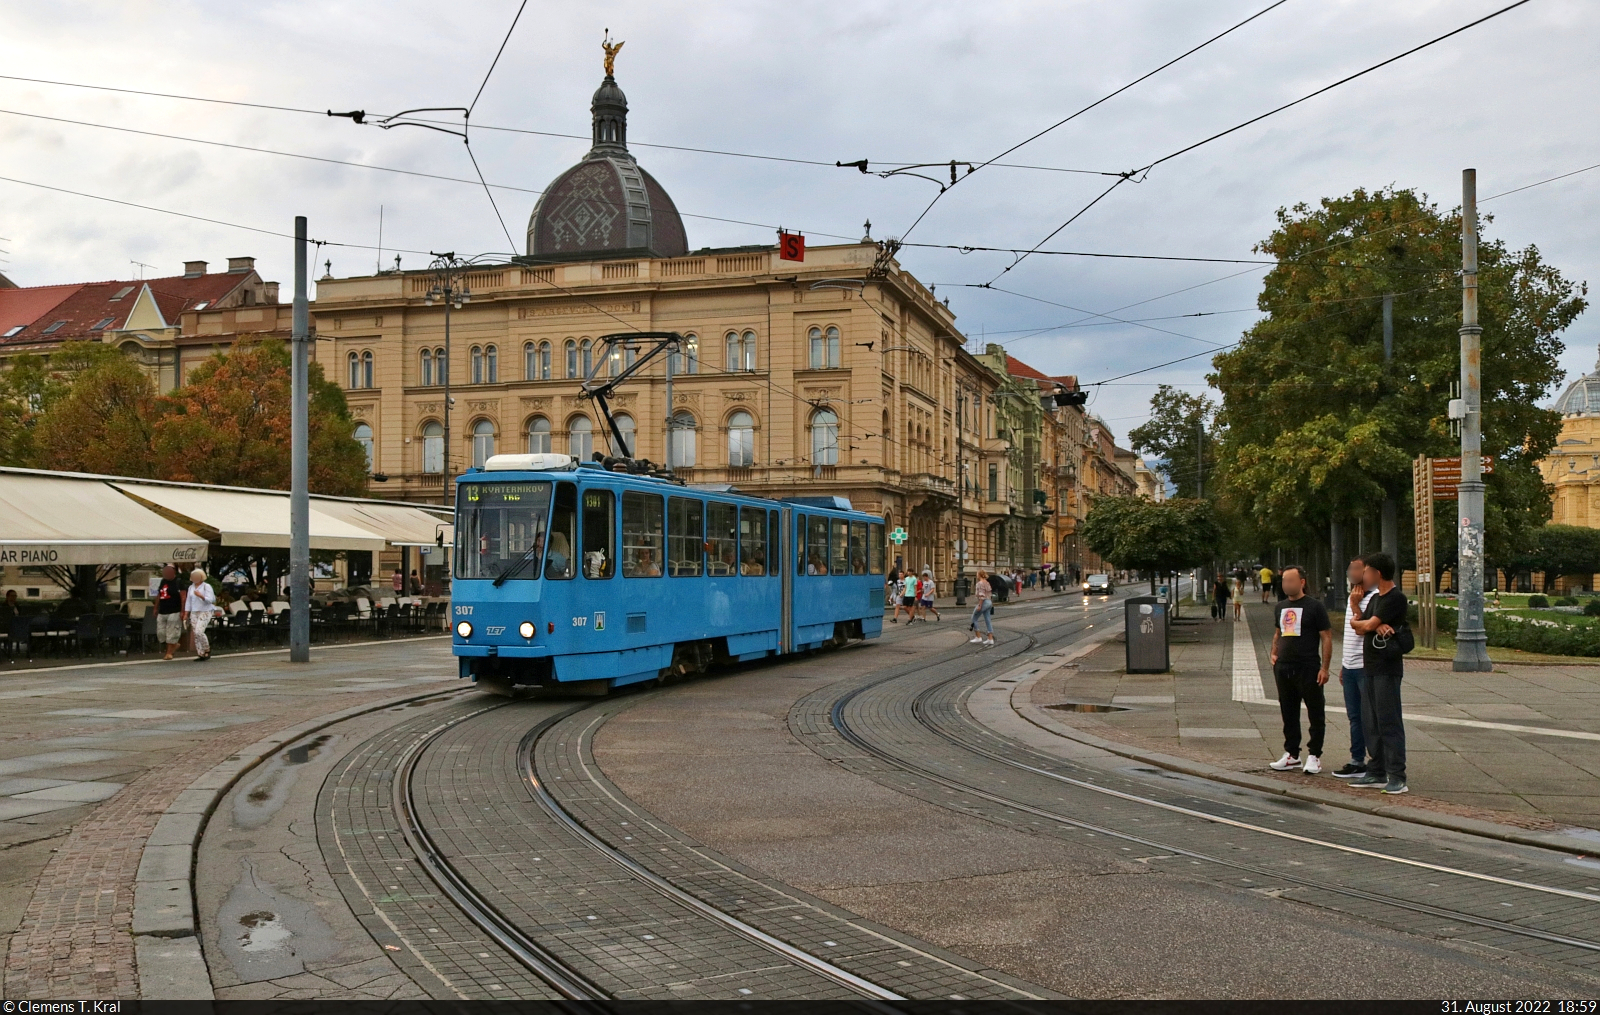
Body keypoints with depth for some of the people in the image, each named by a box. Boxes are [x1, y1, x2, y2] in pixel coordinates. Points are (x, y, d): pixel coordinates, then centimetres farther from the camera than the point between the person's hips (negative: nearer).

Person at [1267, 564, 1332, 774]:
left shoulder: (1315, 606, -6)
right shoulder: (1280, 607, 13)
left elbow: (1326, 637, -7)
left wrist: (1324, 667, -12)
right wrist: (1274, 654, 9)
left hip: (1308, 669, -6)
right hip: (1283, 668, 6)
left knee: (1316, 714, 2)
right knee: (1288, 713, 12)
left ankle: (1314, 755, 9)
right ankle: (1291, 754, 20)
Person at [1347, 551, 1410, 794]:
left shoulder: (1396, 598, -12)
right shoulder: (1375, 599, 18)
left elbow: (1367, 626, -16)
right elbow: (1359, 626, 9)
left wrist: (1358, 621, 4)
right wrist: (1376, 626, -10)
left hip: (1387, 668, -9)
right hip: (1369, 666, 9)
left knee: (1389, 721, -8)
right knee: (1370, 721, 11)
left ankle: (1397, 776, -5)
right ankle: (1376, 772, 18)